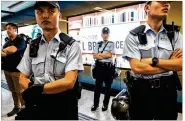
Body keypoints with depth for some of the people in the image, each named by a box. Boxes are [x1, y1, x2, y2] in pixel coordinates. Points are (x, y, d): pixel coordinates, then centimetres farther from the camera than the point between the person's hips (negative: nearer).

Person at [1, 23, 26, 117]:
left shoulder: (20, 41, -5)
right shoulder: (7, 42, 17)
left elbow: (12, 50, -20)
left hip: (17, 70, -7)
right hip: (7, 69, 7)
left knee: (20, 91, -2)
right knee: (13, 91, 12)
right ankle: (17, 107, 23)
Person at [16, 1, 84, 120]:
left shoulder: (71, 45, -10)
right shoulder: (32, 46, 3)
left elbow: (69, 81, -19)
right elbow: (23, 78, 5)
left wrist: (38, 89, -16)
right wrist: (32, 89, -15)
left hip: (64, 106, -3)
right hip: (38, 105, 4)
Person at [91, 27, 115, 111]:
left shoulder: (111, 43, 3)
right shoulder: (98, 44, 9)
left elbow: (109, 54, -10)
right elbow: (95, 56, 0)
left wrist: (99, 54, -4)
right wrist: (105, 55, -10)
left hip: (108, 67, -1)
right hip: (99, 66, 2)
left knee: (108, 86, 8)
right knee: (97, 85, 7)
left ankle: (105, 104, 24)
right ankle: (95, 104, 21)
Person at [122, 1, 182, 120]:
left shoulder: (175, 34, 4)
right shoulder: (134, 35, -7)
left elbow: (180, 64, -6)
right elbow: (137, 68, -17)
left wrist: (153, 61, -17)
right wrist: (170, 63, -8)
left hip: (167, 89, 3)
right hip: (142, 90, -3)